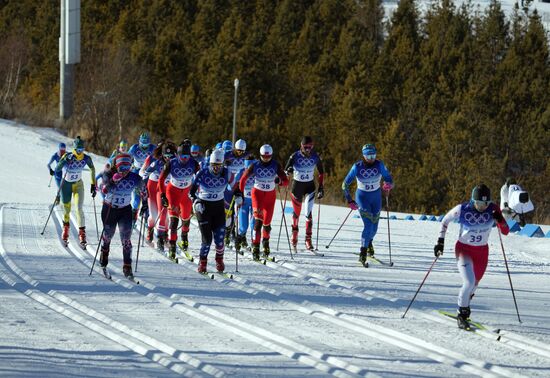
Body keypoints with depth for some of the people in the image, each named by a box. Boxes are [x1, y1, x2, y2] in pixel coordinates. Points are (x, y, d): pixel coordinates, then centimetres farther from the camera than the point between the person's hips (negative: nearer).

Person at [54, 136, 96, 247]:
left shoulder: (86, 158, -18)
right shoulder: (67, 156, -24)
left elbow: (92, 169, 3)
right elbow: (56, 170, -34)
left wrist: (93, 185, 2)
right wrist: (65, 160, -48)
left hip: (78, 185, 1)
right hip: (66, 184, -1)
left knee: (79, 209, -14)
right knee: (66, 210, 11)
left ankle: (82, 233, -7)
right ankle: (65, 228, 39)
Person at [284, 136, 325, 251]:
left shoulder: (316, 157, -9)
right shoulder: (295, 156, -14)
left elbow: (321, 172, 5)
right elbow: (285, 170, -9)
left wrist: (321, 187, 2)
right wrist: (289, 171, -33)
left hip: (310, 186, 0)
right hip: (297, 185, 0)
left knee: (308, 213, -13)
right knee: (296, 212, 10)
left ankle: (308, 239, -8)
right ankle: (294, 234, 34)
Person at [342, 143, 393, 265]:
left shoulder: (379, 165, -13)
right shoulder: (357, 167, -17)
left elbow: (389, 179, -11)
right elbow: (345, 184, -10)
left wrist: (388, 185, -34)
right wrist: (349, 201, -14)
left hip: (376, 197, 3)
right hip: (362, 197, -3)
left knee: (374, 227, 11)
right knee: (368, 224, -19)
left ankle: (369, 242, 44)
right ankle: (363, 253, -13)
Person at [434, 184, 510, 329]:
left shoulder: (493, 210, -15)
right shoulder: (462, 209, -20)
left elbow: (505, 232, -13)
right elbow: (445, 221, -2)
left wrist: (499, 220, -33)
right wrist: (440, 242, -7)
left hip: (482, 251, 3)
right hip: (464, 249, -3)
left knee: (474, 284, 18)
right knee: (469, 282, -21)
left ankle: (464, 306, 44)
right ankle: (462, 314, -3)